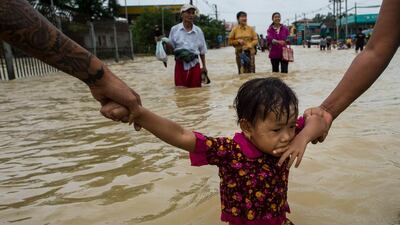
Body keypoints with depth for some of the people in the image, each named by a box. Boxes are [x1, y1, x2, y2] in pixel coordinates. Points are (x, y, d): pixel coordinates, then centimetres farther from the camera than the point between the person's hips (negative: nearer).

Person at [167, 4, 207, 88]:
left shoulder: (198, 31, 4)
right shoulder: (174, 29, 0)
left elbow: (202, 50, 10)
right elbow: (171, 46, 5)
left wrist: (204, 66, 10)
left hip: (194, 64, 2)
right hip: (180, 64, -1)